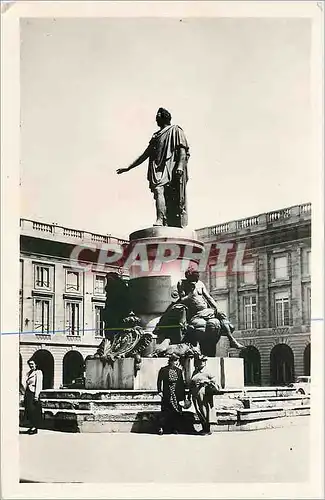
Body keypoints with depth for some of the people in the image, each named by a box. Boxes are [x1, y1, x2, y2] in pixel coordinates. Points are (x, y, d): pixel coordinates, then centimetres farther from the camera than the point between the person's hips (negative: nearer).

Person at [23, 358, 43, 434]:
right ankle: (32, 426, 14)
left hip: (33, 394, -8)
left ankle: (35, 427, -3)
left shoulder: (38, 372, -4)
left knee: (33, 410, -9)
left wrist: (36, 395, -18)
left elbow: (38, 384, -11)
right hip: (28, 393, 8)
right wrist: (25, 395, 15)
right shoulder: (28, 373, 19)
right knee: (28, 410, 5)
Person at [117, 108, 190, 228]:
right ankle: (160, 220, -28)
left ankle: (180, 228, -21)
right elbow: (145, 155, 30)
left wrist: (180, 166, -18)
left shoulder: (176, 131, 12)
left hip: (172, 170, -5)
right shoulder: (156, 136, 29)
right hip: (158, 170, 5)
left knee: (174, 202, -15)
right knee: (158, 190, -17)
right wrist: (128, 168, 28)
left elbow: (183, 150, -1)